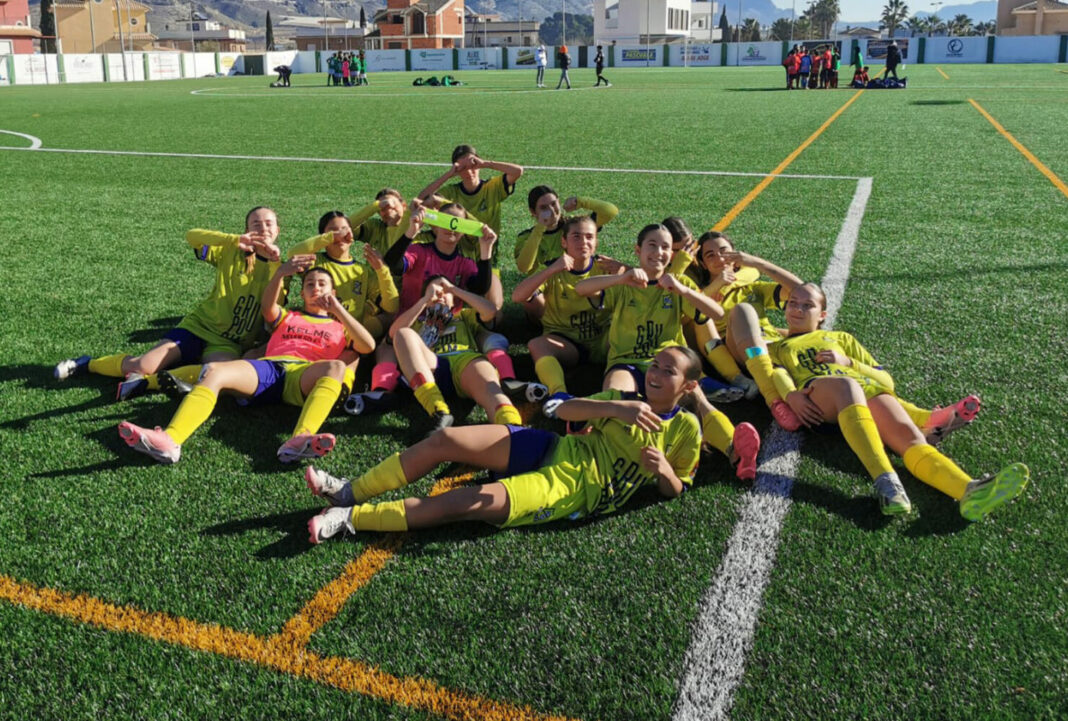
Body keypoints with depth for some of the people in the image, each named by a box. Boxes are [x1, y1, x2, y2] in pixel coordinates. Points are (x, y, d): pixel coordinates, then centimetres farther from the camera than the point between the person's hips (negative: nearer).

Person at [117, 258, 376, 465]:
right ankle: (169, 441, -49)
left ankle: (299, 441, -60)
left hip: (305, 377, -2)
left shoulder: (340, 328, 30)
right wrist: (280, 273, -9)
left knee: (336, 367, -36)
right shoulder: (286, 318, 35)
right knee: (213, 370, -26)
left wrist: (338, 310, 2)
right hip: (268, 368, 2)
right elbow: (267, 306, 11)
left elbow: (368, 346, 10)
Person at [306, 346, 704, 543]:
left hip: (576, 489, -5)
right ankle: (349, 493, 0)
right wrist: (615, 408, -14)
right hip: (552, 448, 5)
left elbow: (675, 490, 6)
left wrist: (664, 470, -17)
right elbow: (565, 409, 2)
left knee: (467, 503, -23)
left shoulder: (685, 430, 3)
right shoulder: (625, 398, 13)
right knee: (446, 439, -11)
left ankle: (349, 518, -19)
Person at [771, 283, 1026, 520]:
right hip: (815, 394, -3)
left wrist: (847, 362, 11)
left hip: (867, 389, 3)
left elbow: (886, 380, 28)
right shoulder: (776, 349, 33)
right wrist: (789, 396, -13)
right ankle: (885, 481, -57)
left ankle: (971, 492, -57)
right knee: (845, 384, -40)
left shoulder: (840, 338, 38)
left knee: (908, 435, -29)